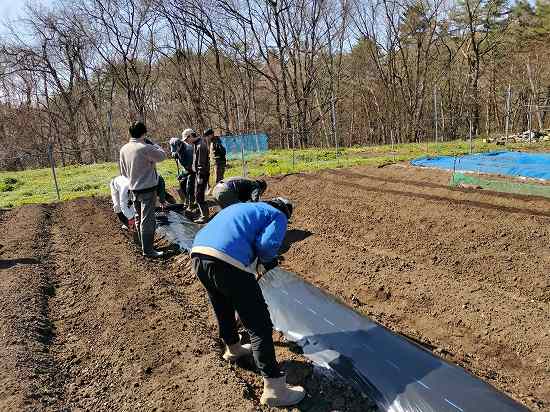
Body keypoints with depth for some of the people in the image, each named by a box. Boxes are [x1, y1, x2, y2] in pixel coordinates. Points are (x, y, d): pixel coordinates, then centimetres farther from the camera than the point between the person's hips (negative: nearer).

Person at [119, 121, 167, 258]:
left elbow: (123, 172, 12)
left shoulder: (124, 149, 3)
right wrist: (154, 144, 6)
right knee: (148, 220, -3)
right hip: (148, 189, -7)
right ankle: (148, 250, 0)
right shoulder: (144, 148, -20)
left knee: (139, 218, 18)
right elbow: (162, 155, -8)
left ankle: (144, 244, 30)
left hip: (134, 189, 8)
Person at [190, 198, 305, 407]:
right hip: (226, 262, -8)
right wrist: (264, 261, 15)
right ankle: (274, 388, 10)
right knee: (260, 325, 3)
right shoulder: (278, 216, 14)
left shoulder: (241, 207, 34)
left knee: (223, 308, 32)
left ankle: (233, 348, 54)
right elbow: (268, 244, -8)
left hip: (197, 254, 8)